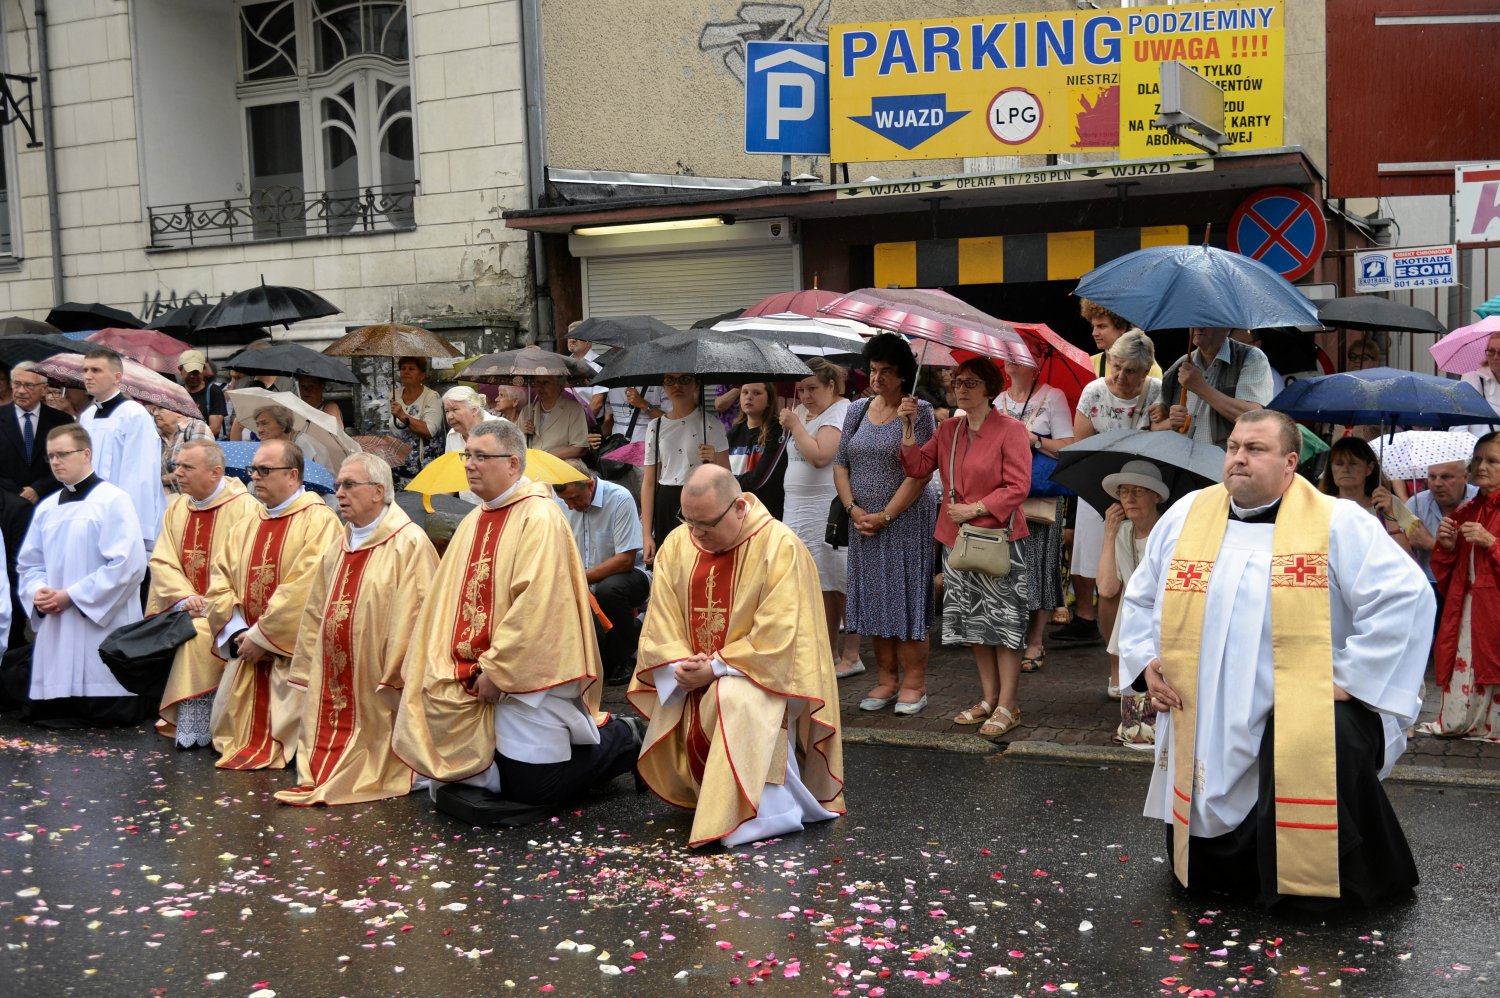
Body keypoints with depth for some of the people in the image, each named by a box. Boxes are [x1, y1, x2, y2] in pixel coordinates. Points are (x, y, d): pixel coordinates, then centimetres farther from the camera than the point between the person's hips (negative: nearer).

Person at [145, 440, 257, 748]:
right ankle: (166, 716, -4)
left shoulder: (243, 507, -9)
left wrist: (210, 605, -21)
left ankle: (191, 730, -20)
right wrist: (185, 596, -12)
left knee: (195, 634, -30)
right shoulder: (177, 508, 11)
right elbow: (161, 561, 5)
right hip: (183, 608, 6)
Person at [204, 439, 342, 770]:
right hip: (249, 650, 7)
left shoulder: (318, 522, -11)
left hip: (293, 653, -7)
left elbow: (303, 590, -20)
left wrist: (261, 636, -17)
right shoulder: (247, 525, 15)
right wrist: (237, 633, -6)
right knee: (231, 729, 6)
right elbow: (220, 582, 10)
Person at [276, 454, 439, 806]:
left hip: (375, 682, -8)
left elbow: (412, 618, -19)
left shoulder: (410, 544, -13)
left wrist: (395, 677, -21)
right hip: (331, 682, 8)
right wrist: (311, 671, 15)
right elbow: (316, 615, 19)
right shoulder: (338, 548, 14)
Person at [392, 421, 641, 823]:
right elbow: (446, 602, 14)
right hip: (471, 676, 8)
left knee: (534, 788, -6)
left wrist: (496, 669, -19)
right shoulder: (473, 523, 13)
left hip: (525, 673, -8)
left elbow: (534, 604, -21)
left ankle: (619, 740, 19)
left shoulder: (539, 519, -14)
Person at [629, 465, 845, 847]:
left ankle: (748, 814, -23)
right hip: (692, 682, 6)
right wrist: (681, 666, -15)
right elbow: (660, 624, 3)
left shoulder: (779, 546, -14)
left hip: (761, 676, -6)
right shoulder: (677, 544, 3)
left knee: (734, 702, -35)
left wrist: (716, 669, -19)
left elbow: (776, 639, -18)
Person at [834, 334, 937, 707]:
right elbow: (840, 463, 10)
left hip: (906, 519, -5)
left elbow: (920, 472, -12)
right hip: (864, 521, 5)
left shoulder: (918, 412, -6)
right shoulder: (857, 410, 11)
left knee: (907, 597, -3)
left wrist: (886, 515, -15)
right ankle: (886, 680, 17)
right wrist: (853, 508, -4)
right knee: (873, 599, 8)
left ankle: (913, 683, 5)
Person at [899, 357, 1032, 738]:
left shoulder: (1010, 430, -9)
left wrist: (974, 509, -16)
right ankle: (989, 698, 22)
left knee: (1003, 620, -2)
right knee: (974, 619, 12)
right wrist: (908, 428, -6)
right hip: (956, 539, 7)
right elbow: (918, 467, 5)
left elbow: (1017, 487, -13)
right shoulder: (948, 430, 11)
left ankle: (1008, 706, 4)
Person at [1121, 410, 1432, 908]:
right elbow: (1141, 597, 20)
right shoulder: (1185, 515, 8)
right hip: (1203, 726, 4)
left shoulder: (1339, 524, -4)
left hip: (1305, 710, -4)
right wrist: (1145, 661, 6)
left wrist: (1349, 677, -15)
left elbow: (1405, 594, -12)